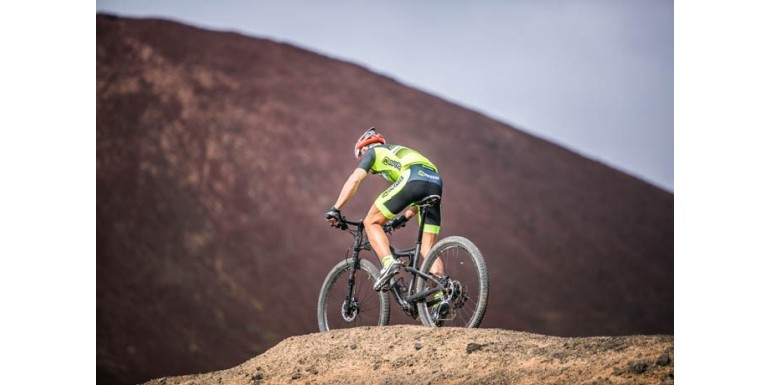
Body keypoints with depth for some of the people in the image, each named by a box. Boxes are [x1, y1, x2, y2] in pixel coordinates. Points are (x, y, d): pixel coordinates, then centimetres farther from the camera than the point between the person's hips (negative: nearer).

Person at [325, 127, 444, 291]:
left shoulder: (372, 152, 24)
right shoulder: (400, 152, 42)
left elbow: (354, 180, 9)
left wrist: (335, 209, 10)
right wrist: (404, 218, 43)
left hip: (412, 179, -6)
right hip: (436, 183, 6)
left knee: (371, 222, 5)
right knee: (427, 249, 8)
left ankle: (388, 263, -17)